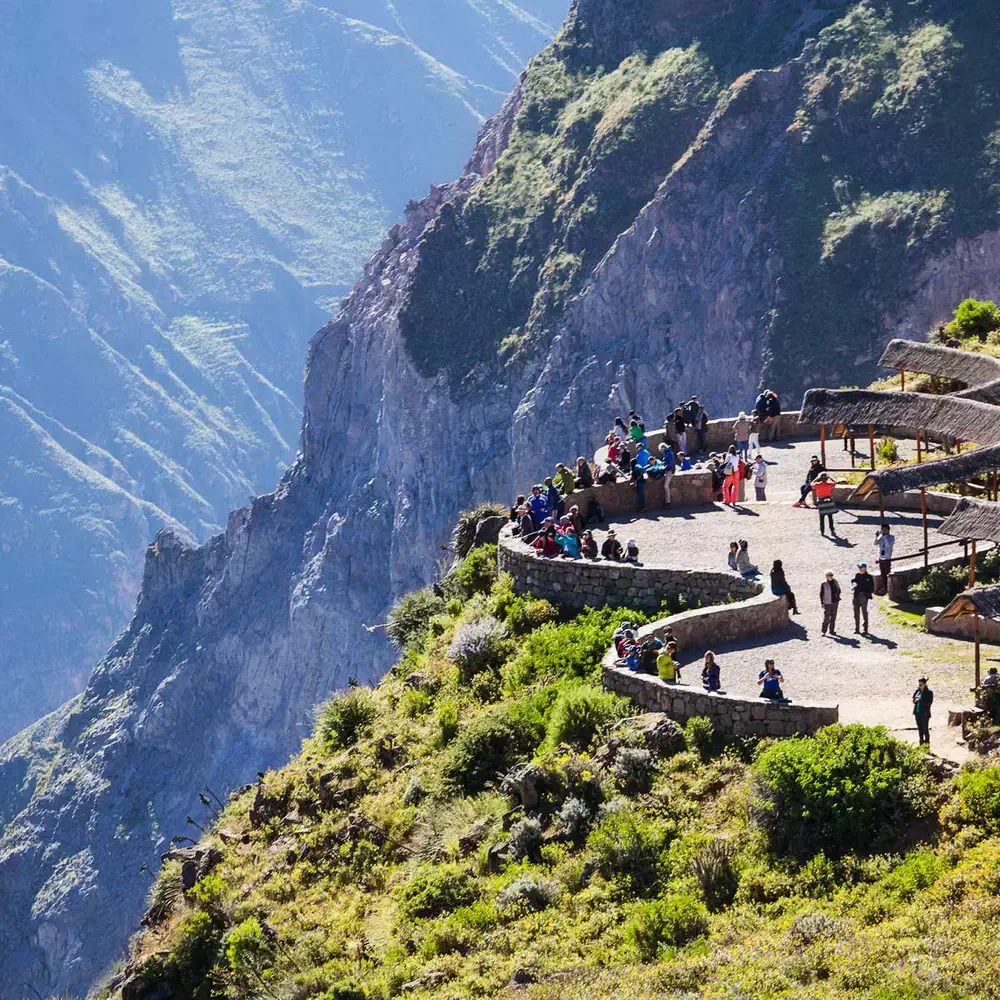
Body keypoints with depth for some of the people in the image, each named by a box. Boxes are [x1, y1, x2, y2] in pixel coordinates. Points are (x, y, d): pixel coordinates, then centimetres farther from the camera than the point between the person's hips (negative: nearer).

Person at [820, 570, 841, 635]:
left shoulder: (835, 582, 6)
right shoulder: (824, 584, -7)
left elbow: (838, 590, 19)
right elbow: (821, 593, -4)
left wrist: (838, 597, 10)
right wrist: (822, 602, -6)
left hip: (835, 602, 5)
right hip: (827, 603, -5)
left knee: (833, 617, 10)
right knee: (827, 617, -8)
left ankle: (832, 630, 19)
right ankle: (824, 631, -1)